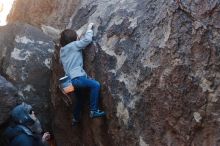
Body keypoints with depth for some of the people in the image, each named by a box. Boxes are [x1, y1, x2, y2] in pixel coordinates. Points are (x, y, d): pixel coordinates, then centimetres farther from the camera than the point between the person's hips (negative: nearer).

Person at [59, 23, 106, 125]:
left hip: (70, 78, 10)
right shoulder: (73, 45, -5)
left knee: (79, 99, 25)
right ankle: (94, 111, -21)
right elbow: (87, 39, -8)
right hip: (76, 77, -10)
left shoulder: (62, 49, 18)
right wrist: (89, 28, 9)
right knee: (95, 85, -21)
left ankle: (75, 119, 38)